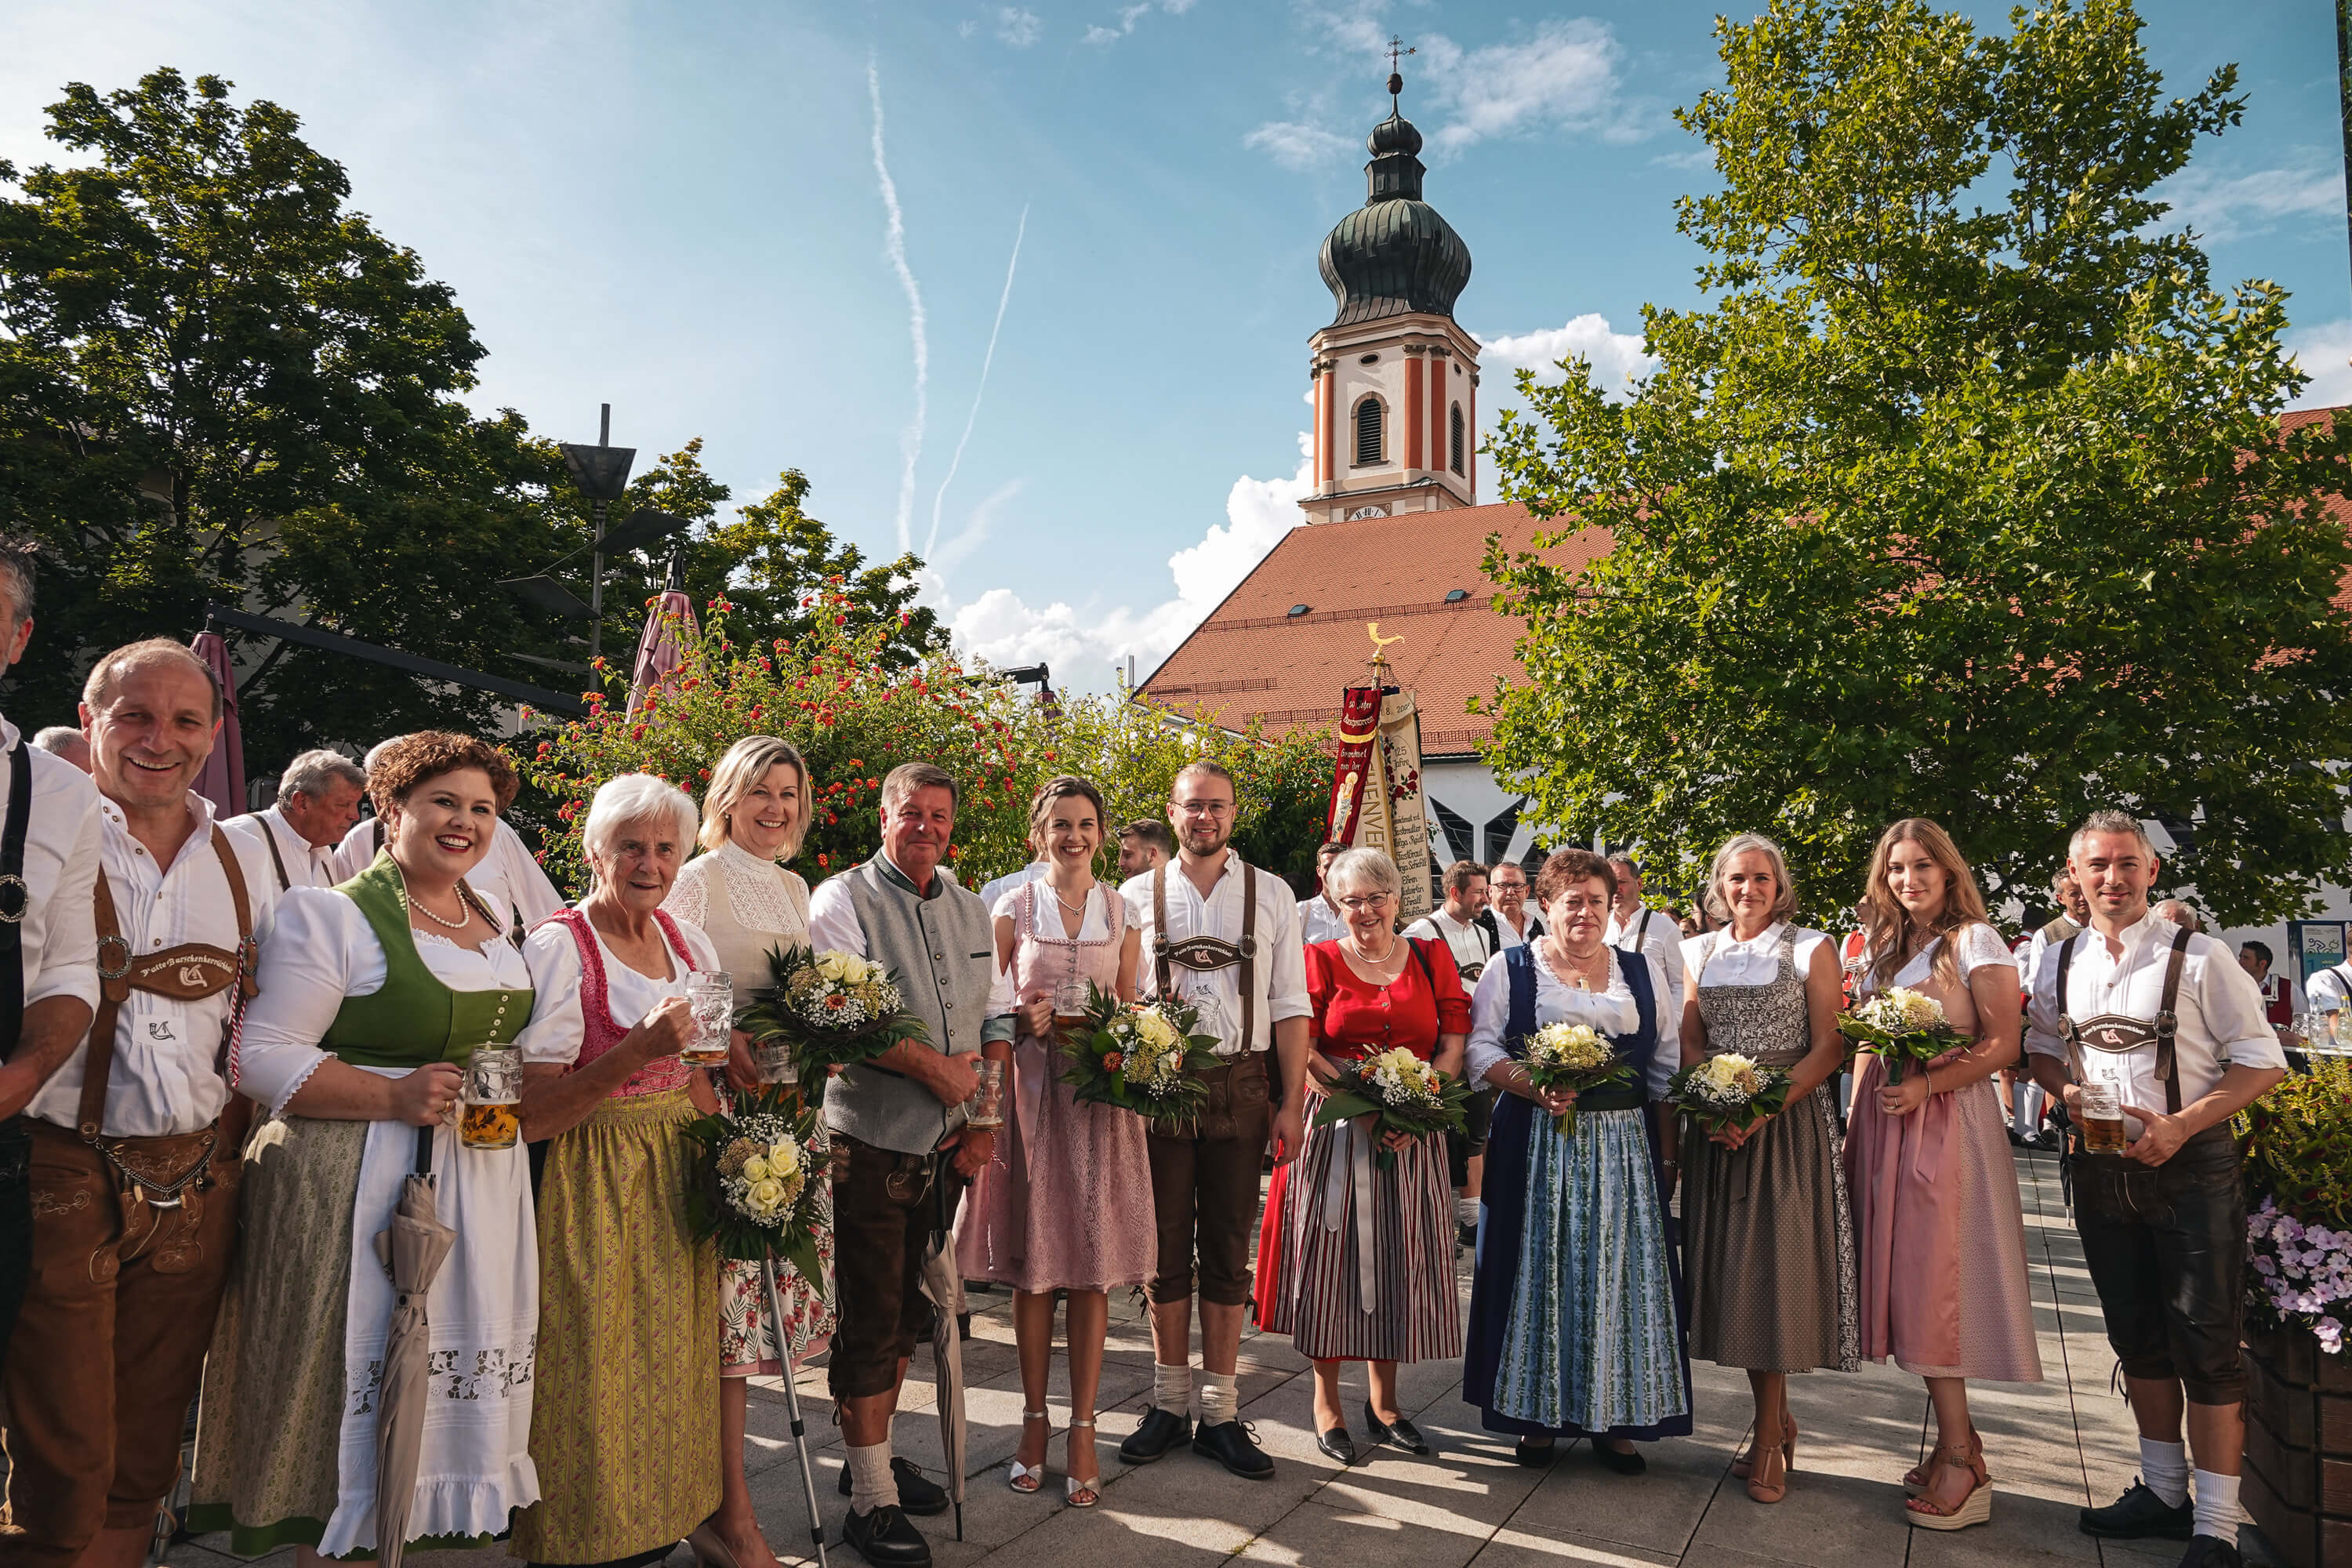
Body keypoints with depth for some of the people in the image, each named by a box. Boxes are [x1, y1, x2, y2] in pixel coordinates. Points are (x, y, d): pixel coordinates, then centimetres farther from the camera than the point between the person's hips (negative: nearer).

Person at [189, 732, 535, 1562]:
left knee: (457, 1360, 9)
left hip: (483, 1178, 7)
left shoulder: (495, 926, 15)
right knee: (361, 1372, -2)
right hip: (361, 1178, -6)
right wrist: (395, 1096, -20)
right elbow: (262, 1056, -11)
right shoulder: (334, 916, -6)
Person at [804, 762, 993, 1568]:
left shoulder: (970, 911, 13)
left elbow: (992, 1023, 14)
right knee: (868, 1320, 0)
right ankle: (871, 1500, 10)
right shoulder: (842, 899, -6)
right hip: (870, 1145, -6)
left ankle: (876, 1452, 33)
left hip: (946, 1147, 6)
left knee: (908, 1312, 16)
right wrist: (934, 1067, -15)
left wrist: (986, 1122, 5)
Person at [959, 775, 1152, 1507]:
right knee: (1032, 1262, 4)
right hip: (1031, 1090, -1)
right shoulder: (1013, 910, 3)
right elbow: (991, 1014, 4)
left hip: (1101, 1095, 1)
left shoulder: (1121, 914, 9)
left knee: (1093, 1264, 2)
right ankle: (1035, 1417, 18)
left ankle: (1083, 1428, 11)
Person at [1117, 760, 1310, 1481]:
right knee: (1166, 1248, 8)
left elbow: (1289, 1007, 4)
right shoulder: (1137, 896, 4)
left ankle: (1219, 1412, 17)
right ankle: (1169, 1402, 21)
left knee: (1228, 1251, 7)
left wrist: (1293, 1103, -3)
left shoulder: (1270, 895, 5)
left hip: (1241, 1086, 0)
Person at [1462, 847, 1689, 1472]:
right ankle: (1537, 1412, 15)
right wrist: (1532, 1088, -18)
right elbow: (1480, 1045, -1)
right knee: (1540, 1268, 2)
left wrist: (1667, 1150, 3)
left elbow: (1667, 1063, 11)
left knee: (1621, 1271, 3)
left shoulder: (1644, 970, 12)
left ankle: (1616, 1418, 14)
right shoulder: (1511, 969, 4)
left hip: (1626, 1146, 2)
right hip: (1538, 1146, -2)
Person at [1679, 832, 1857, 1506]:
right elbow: (1690, 1043, 9)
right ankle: (1778, 1420, 22)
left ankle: (1767, 1438, 8)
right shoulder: (1699, 952, 10)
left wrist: (1767, 1107, -17)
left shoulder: (1810, 948, 0)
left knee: (1775, 1267, -4)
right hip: (1717, 1125, 4)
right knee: (1730, 1268, 5)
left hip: (1790, 1121, -3)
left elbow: (1829, 1046, -5)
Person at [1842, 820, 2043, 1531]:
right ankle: (1958, 1440, 14)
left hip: (1947, 1121, -6)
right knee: (1905, 1281, 5)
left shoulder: (1974, 941, -3)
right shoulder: (1884, 952, 17)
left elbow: (2004, 1044, -11)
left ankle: (1960, 1461, -1)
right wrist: (1853, 1132, 11)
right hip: (1886, 1125, 6)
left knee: (1932, 1280, -8)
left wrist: (1924, 1084, -21)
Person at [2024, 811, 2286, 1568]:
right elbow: (2040, 1047, 18)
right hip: (2101, 1169, 5)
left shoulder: (2198, 957, -10)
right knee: (2137, 1337, 16)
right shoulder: (2059, 964, 4)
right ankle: (2164, 1491, 32)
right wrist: (2065, 1089, -4)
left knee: (2206, 1346, 0)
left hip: (2191, 1166, -5)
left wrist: (2181, 1125, -19)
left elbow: (2261, 1062, -9)